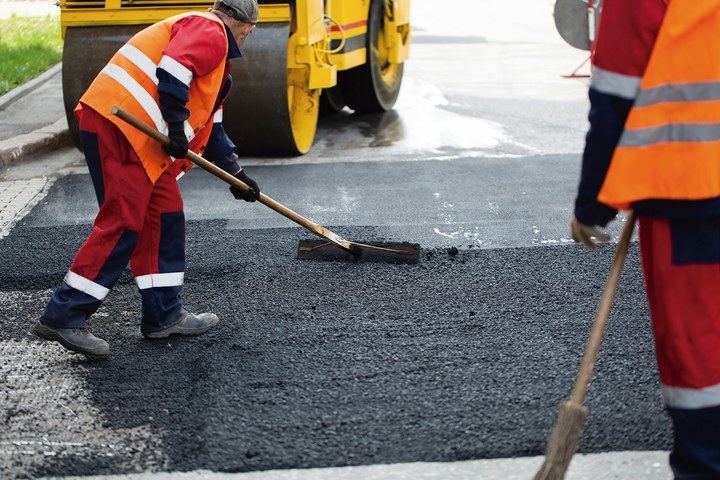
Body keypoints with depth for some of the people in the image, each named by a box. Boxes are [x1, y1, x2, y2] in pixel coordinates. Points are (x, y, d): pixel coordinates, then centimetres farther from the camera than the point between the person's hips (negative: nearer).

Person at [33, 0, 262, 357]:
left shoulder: (213, 47, 31)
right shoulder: (210, 30, -1)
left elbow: (210, 126, 34)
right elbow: (174, 66, -22)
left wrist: (235, 173, 33)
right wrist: (177, 123, -19)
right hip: (118, 126, -11)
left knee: (165, 217, 12)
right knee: (122, 223, -11)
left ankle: (164, 315, 18)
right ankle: (63, 317, -9)